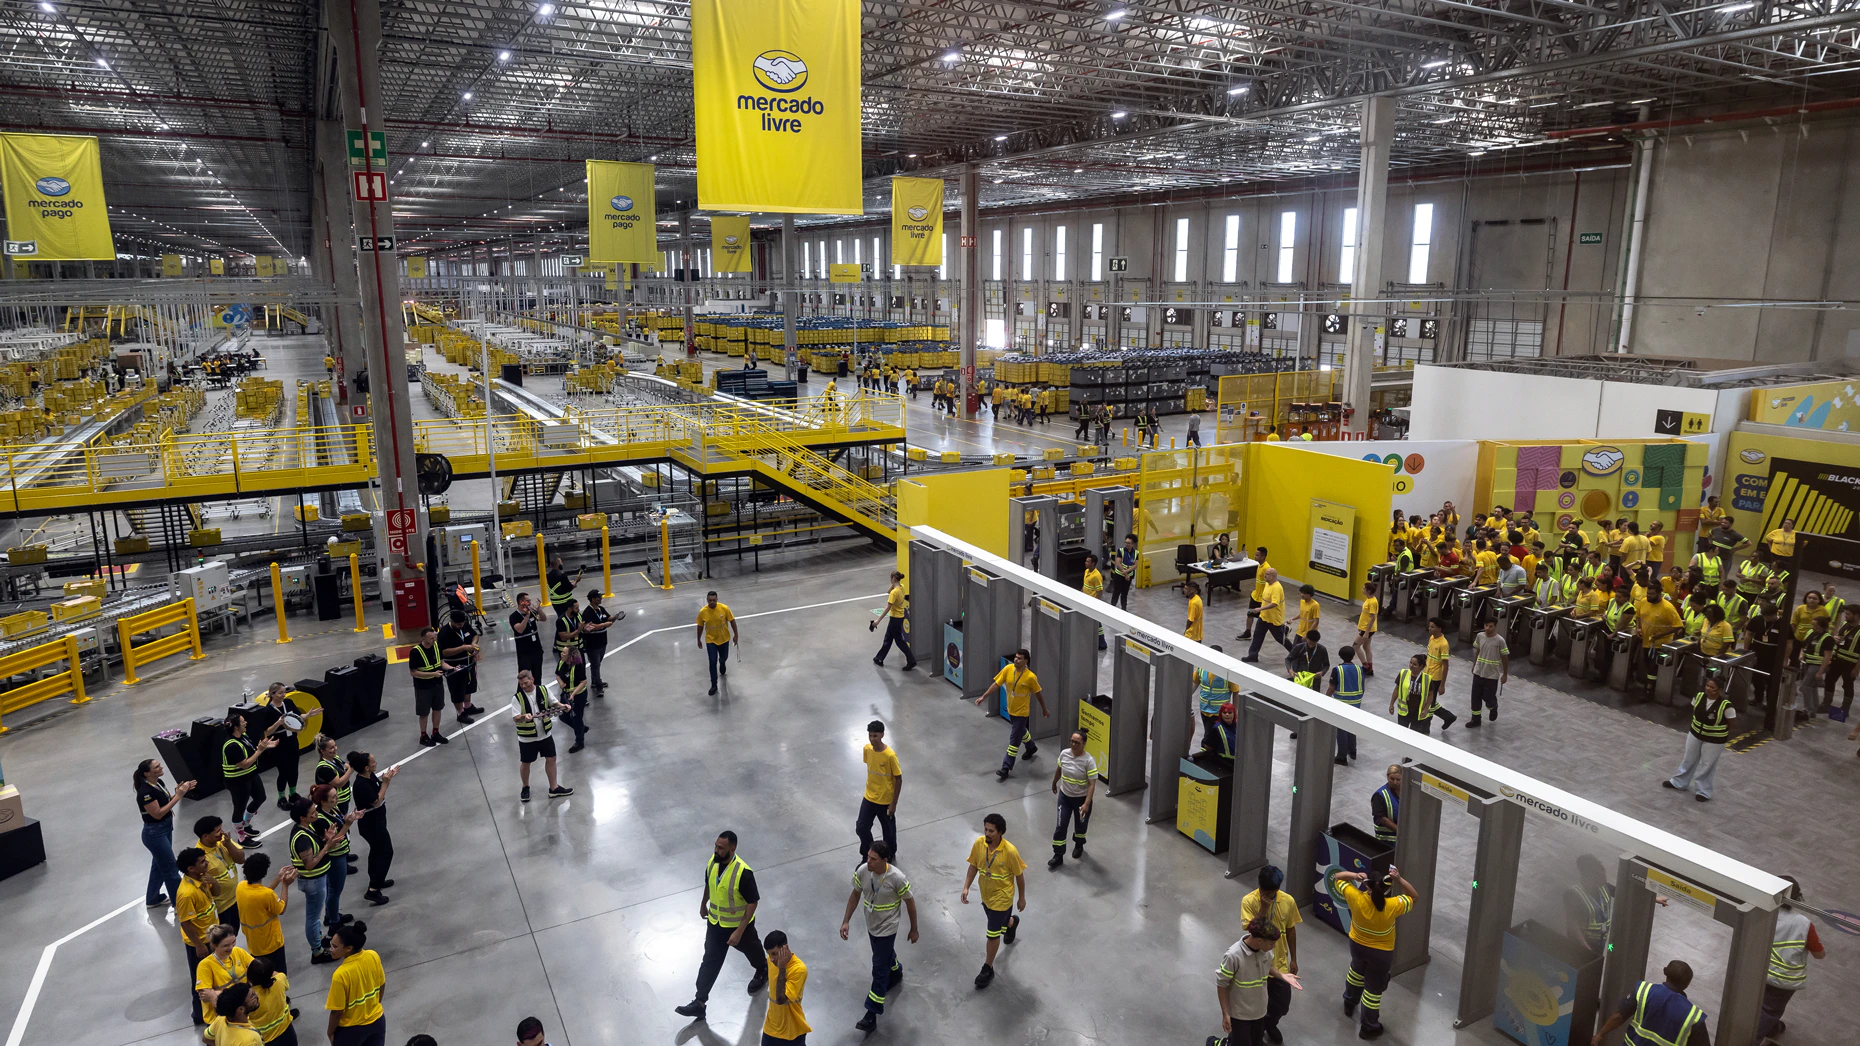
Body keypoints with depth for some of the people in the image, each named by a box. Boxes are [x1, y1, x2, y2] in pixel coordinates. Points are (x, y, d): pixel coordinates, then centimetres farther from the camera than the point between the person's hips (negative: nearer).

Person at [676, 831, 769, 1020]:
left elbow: (752, 903, -26)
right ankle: (699, 1002, 19)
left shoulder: (743, 873, -35)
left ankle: (763, 971, 54)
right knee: (710, 960, 10)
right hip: (715, 922, 4)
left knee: (750, 948, 24)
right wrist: (703, 904, 21)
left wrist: (739, 931, -26)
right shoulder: (712, 862, -15)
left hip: (739, 924, -4)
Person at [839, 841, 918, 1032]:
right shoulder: (862, 871, -21)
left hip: (887, 928, -5)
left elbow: (910, 903, -15)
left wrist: (914, 929, -4)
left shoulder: (897, 878, -32)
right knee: (885, 954, 30)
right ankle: (896, 973, 62)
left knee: (879, 970, 0)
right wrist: (846, 921, -4)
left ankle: (872, 1015, 12)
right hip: (870, 924, 5)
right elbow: (855, 895, -2)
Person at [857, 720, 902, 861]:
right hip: (869, 797, 4)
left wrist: (894, 803, -14)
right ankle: (867, 855, 33)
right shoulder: (867, 749, -10)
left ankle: (890, 857, 40)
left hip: (885, 800, -4)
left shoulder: (890, 755, -26)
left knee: (888, 831, 14)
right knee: (861, 828, 8)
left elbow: (898, 779, -17)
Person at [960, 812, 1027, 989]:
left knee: (992, 934, 3)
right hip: (985, 895, 5)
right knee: (998, 922, 29)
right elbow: (973, 866, -3)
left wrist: (1022, 898, -5)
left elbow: (1019, 875, -15)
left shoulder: (1010, 851, -30)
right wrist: (966, 887, -13)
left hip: (1002, 897, -5)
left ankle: (988, 969, 26)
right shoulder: (979, 843, -18)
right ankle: (1011, 922, 64)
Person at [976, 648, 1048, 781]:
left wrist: (1044, 709, 3)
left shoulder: (1030, 677, -23)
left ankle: (1006, 769, 3)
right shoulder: (1008, 669, -13)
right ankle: (1031, 747, 57)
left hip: (1021, 712, -6)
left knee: (1014, 740, -3)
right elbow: (996, 684, -6)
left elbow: (1038, 693, -8)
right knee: (1020, 731, 29)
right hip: (1010, 710, 6)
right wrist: (983, 697, -9)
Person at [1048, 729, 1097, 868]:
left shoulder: (1089, 760, -25)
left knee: (1080, 825, 19)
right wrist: (1054, 784, 23)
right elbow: (1059, 769, 9)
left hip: (1081, 798, -3)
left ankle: (1079, 845, 49)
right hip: (1064, 796, 3)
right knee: (1060, 826, 3)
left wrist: (1086, 804, -30)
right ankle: (1058, 856, 17)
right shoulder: (1064, 753, -12)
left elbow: (1092, 784, -24)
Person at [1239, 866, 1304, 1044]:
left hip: (1280, 963, 3)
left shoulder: (1288, 901, -12)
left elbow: (1290, 931, 2)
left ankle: (1270, 1023, 48)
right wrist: (1264, 907, -35)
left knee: (1282, 1005, 15)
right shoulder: (1248, 901, -22)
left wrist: (1293, 959, 7)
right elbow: (1251, 930, -29)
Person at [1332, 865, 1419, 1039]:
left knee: (1357, 971, 33)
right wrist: (1399, 879, -26)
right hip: (1381, 953, -2)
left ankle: (1349, 1003, 57)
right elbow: (1412, 897, -12)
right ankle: (1369, 1027, 36)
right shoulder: (1393, 906, -34)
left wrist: (1354, 875, -29)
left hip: (1357, 945, 3)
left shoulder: (1356, 898, -31)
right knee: (1373, 988, 17)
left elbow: (1337, 877, -14)